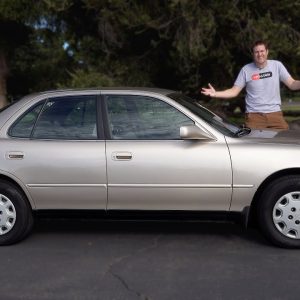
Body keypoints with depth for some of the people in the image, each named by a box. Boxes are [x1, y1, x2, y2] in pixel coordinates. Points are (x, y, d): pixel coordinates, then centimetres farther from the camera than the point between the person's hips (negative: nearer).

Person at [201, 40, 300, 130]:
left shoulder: (277, 65, 4)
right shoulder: (246, 70, 1)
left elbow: (292, 84, 3)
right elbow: (234, 91, 0)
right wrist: (215, 94, -14)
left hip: (275, 114, 2)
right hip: (254, 115, -1)